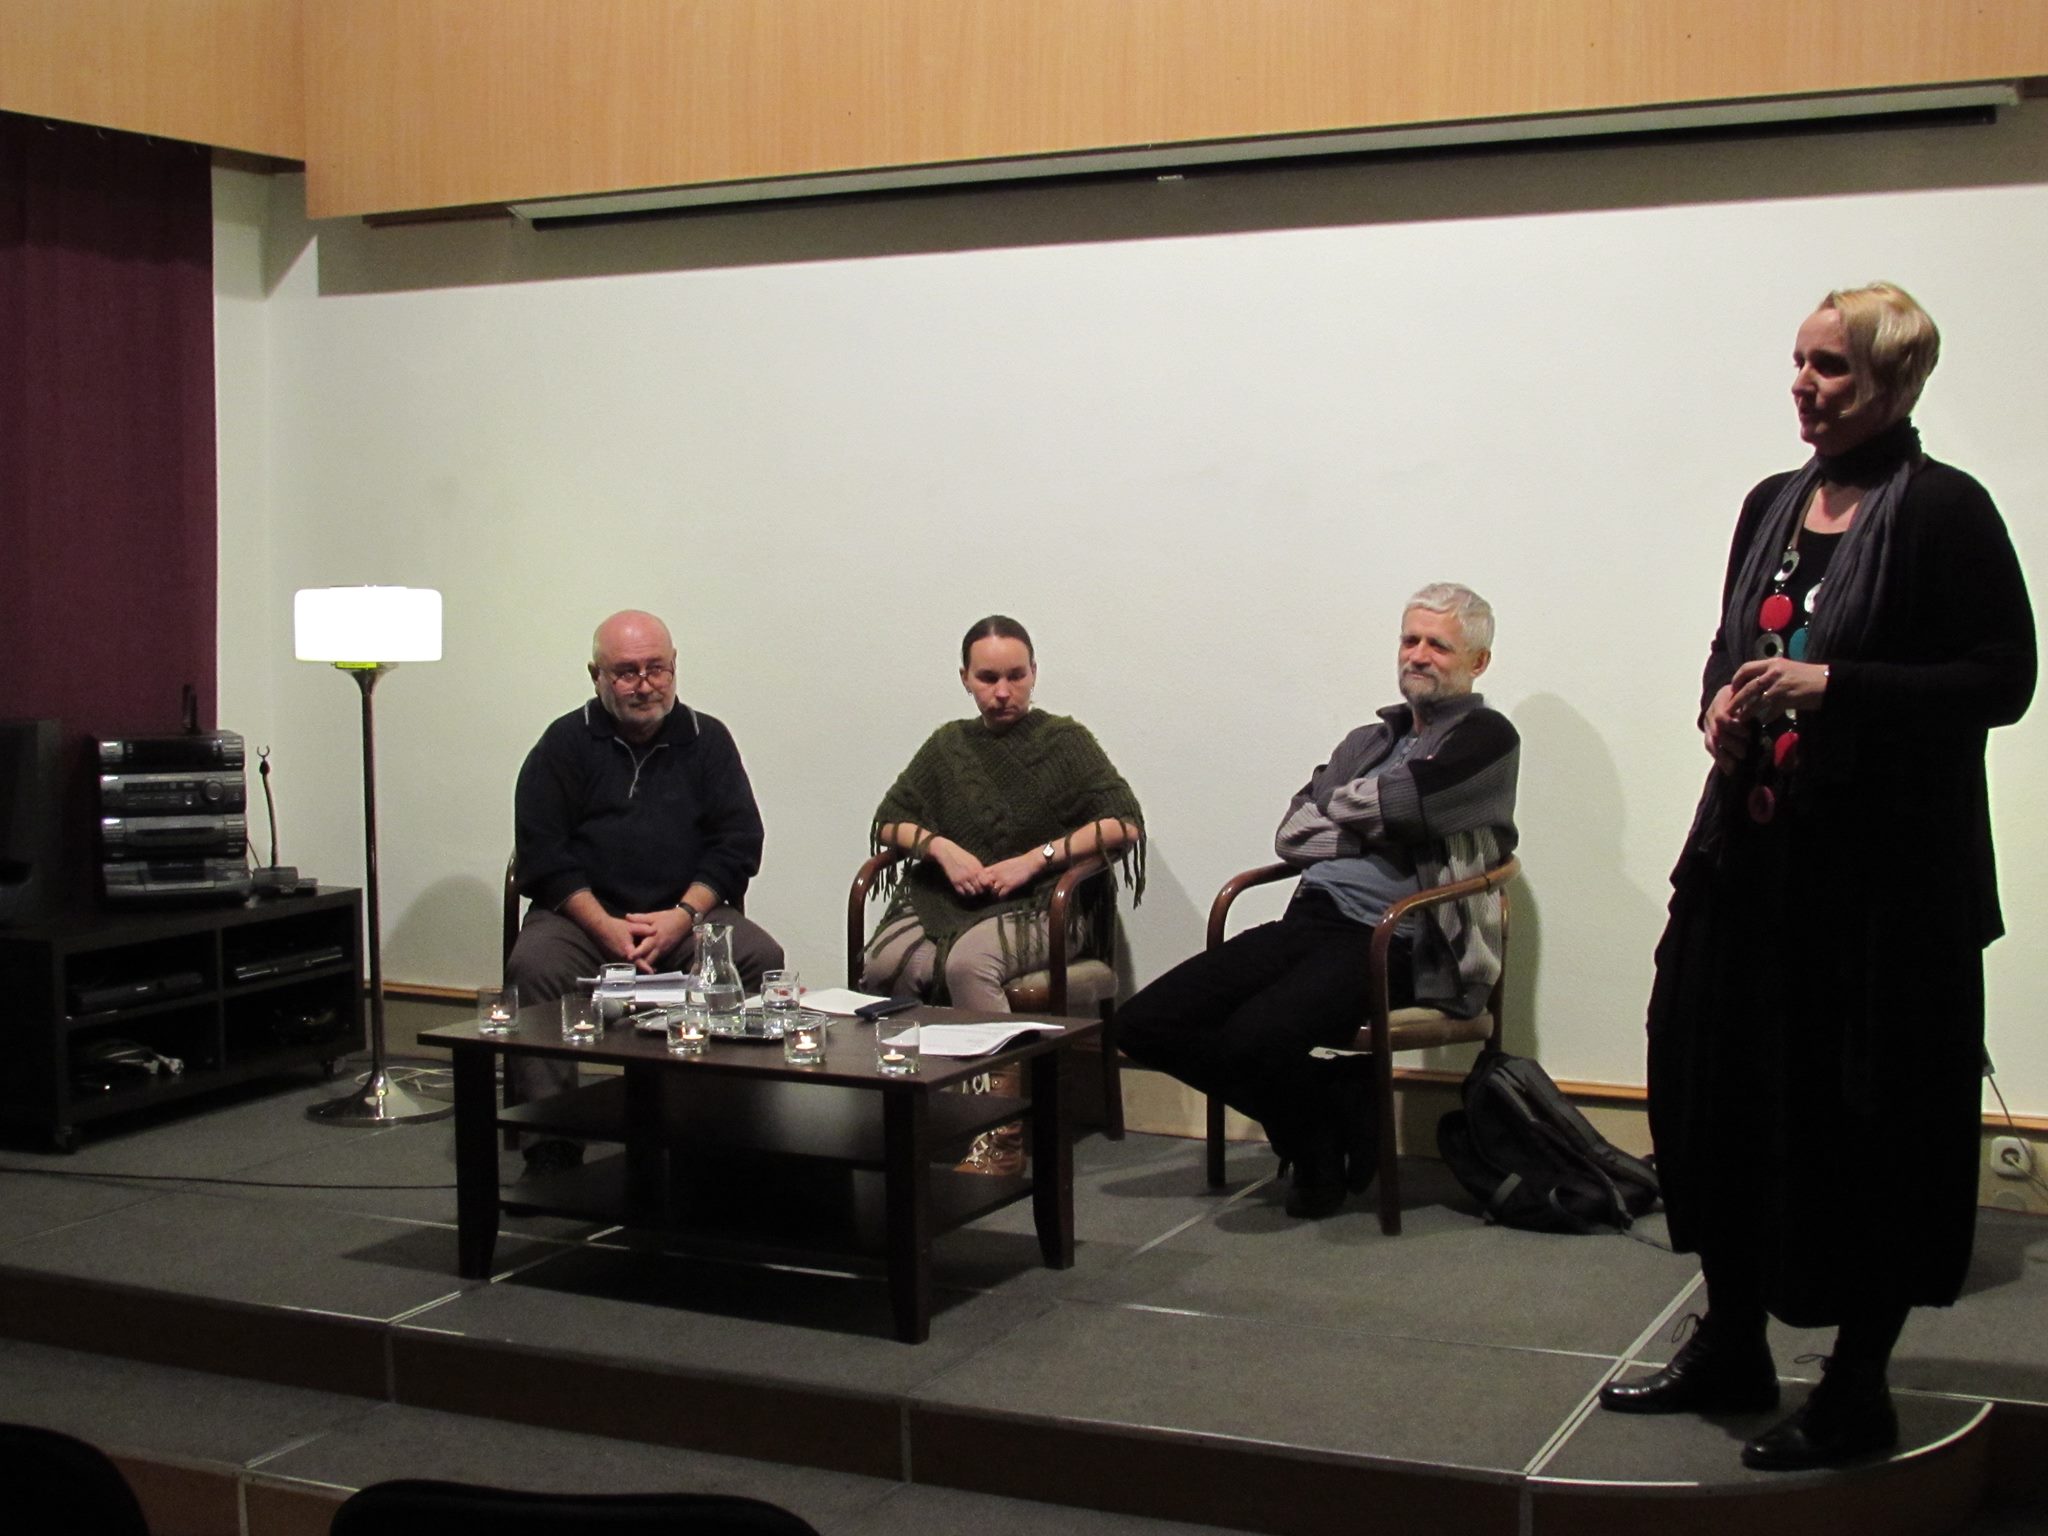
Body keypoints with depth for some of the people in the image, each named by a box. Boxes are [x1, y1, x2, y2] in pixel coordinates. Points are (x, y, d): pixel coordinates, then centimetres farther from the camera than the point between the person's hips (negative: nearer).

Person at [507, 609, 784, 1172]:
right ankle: (551, 1135, -25)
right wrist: (605, 927, -15)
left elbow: (737, 844, 5)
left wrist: (682, 916, -12)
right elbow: (542, 855, 0)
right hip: (583, 912, -1)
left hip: (688, 914, 1)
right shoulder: (564, 744, 7)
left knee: (762, 959, -26)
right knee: (532, 967, -31)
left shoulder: (706, 740, 11)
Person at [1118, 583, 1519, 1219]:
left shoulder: (1486, 737, 3)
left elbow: (1388, 808, -12)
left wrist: (1339, 811, 9)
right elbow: (1291, 836, 12)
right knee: (1143, 1023, -8)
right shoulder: (1370, 740, 24)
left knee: (1252, 1041, -32)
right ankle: (1330, 1104, 6)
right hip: (1311, 921, 8)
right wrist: (1375, 825, -3)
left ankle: (1326, 1141, 2)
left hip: (1389, 944, -8)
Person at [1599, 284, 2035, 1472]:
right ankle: (1733, 1346, 26)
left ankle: (1860, 1386, 15)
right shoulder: (1772, 506, 12)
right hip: (1756, 849, 7)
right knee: (1717, 1087, 9)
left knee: (1869, 1122, 1)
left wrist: (1833, 684, -20)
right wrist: (1723, 706, 1)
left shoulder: (1944, 511, -9)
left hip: (1887, 867, -7)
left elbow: (2002, 680, -13)